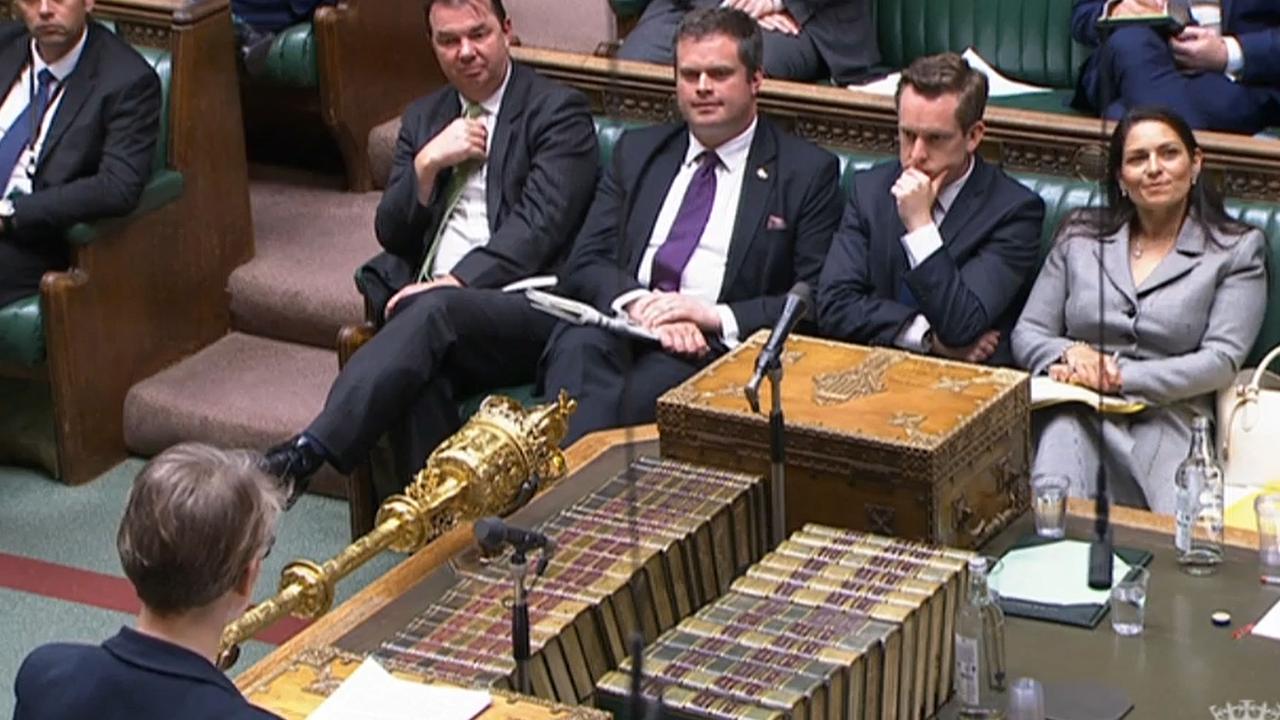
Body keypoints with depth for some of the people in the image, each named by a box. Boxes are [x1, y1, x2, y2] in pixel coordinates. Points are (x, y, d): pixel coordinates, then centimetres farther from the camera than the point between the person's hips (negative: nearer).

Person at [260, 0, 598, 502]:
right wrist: (427, 164, -2)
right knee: (420, 372, -32)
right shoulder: (425, 119, 22)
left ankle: (308, 453, -43)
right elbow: (391, 234, 16)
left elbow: (538, 225, -8)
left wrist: (454, 282, -20)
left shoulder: (558, 111, 4)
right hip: (430, 302, 4)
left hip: (525, 311, -4)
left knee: (434, 310, -35)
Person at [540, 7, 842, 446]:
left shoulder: (808, 172, 8)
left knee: (644, 387, -36)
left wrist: (717, 316, -14)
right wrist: (637, 303, -11)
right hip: (619, 323, 3)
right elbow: (585, 264, 12)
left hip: (717, 344, -3)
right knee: (578, 349, -33)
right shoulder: (638, 151, 20)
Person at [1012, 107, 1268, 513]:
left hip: (1165, 416, -1)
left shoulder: (1237, 251, 11)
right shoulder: (1080, 236, 19)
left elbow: (1222, 361, 0)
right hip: (1074, 414, 1)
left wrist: (1119, 377, -10)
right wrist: (1068, 354, -7)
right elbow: (1027, 334, 17)